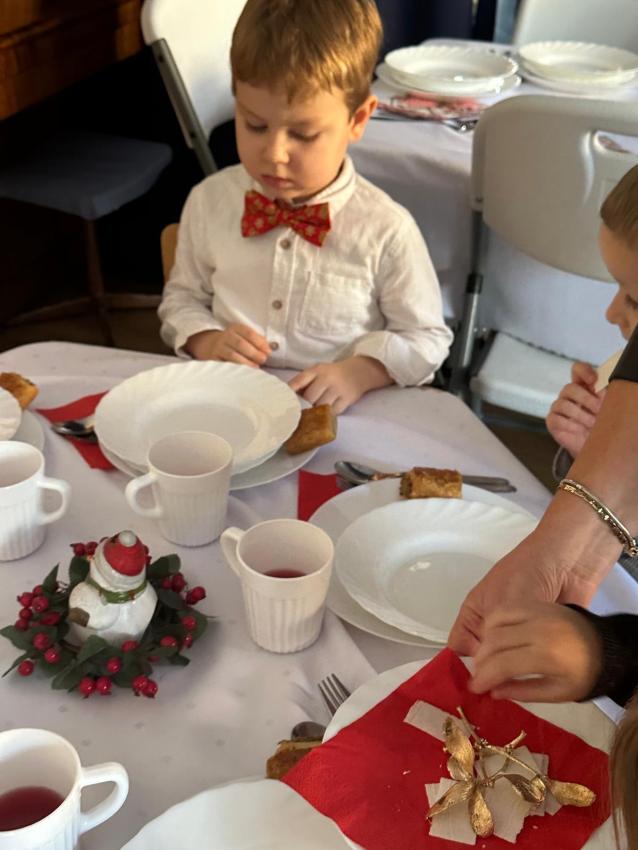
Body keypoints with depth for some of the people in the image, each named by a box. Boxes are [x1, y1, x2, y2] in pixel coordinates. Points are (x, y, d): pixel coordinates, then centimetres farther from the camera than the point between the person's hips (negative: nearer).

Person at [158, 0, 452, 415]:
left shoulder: (386, 229, -10)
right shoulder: (209, 202, 0)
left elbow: (426, 337, 0)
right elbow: (183, 296, 14)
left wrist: (359, 372, -17)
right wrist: (207, 342, -7)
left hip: (334, 415, -2)